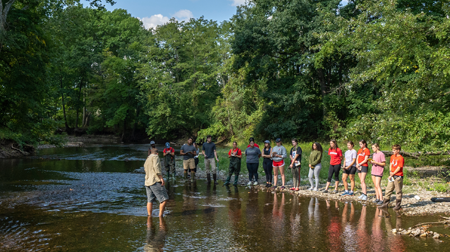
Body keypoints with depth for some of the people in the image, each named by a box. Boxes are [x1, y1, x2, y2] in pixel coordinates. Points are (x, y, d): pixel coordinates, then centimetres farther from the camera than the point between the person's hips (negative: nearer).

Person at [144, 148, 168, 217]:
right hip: (155, 181, -9)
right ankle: (160, 216, -10)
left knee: (150, 201, 12)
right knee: (164, 199, -6)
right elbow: (156, 166, -17)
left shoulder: (146, 162, 23)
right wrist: (161, 177, -19)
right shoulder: (155, 157, -1)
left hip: (147, 182, 9)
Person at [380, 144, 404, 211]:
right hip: (392, 176, 7)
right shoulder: (392, 156, 11)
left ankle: (398, 205, 9)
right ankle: (385, 203, 16)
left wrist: (392, 174, -13)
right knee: (388, 190, 9)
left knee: (398, 191, 2)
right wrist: (390, 171, -2)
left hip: (398, 176, -7)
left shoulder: (401, 158, -13)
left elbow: (399, 168, -15)